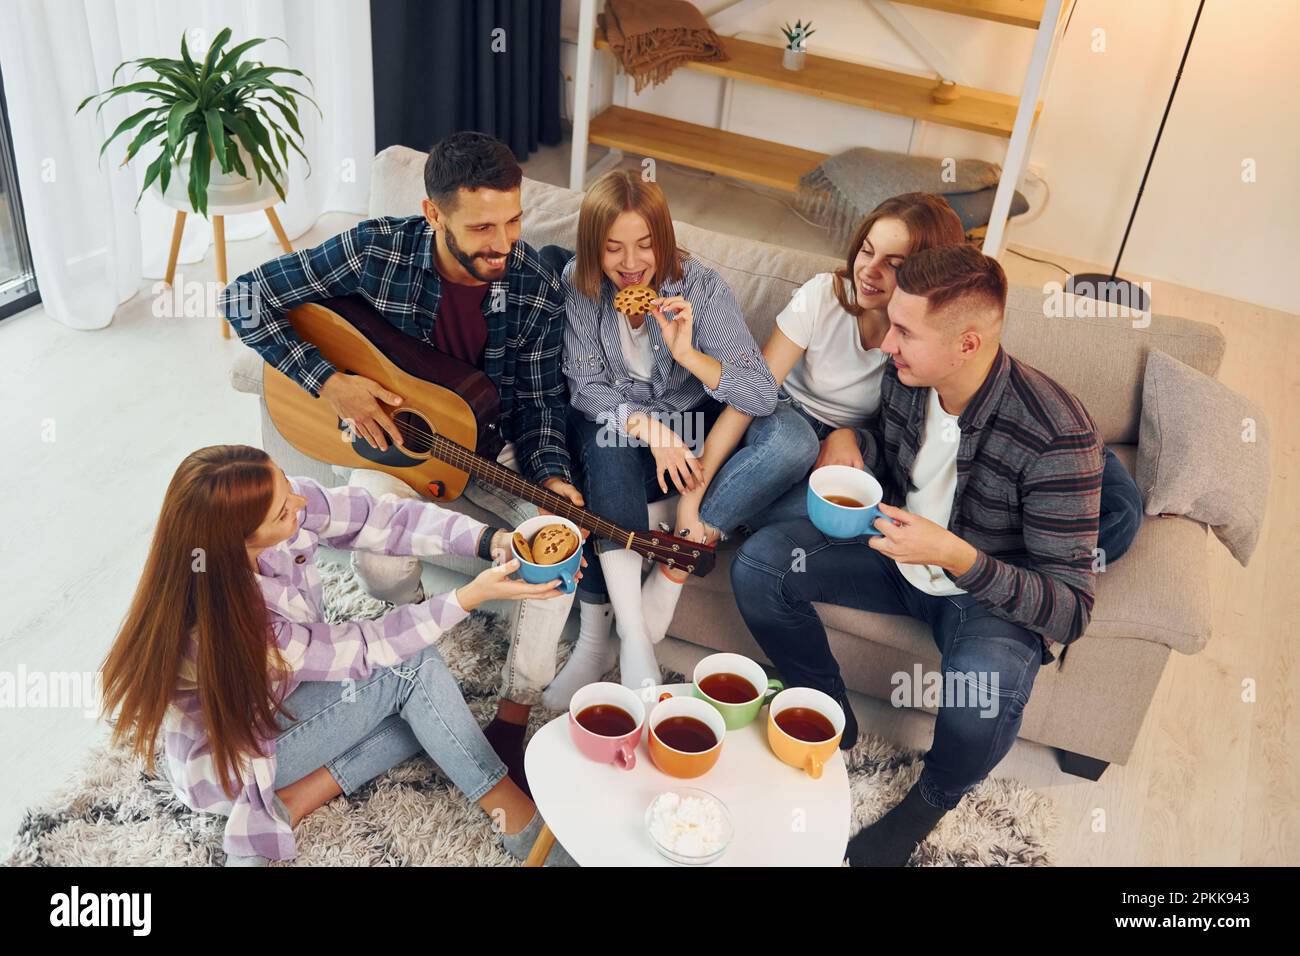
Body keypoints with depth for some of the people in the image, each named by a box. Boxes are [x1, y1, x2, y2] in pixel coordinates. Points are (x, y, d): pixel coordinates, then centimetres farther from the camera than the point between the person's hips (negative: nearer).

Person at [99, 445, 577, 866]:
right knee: (409, 665, -20)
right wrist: (473, 595, -31)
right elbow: (363, 650, -29)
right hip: (228, 752, -7)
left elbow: (378, 517, -17)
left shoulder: (277, 502, -25)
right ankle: (518, 818, -10)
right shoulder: (224, 622, -38)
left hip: (285, 686, 7)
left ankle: (292, 800, -5)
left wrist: (492, 539, -28)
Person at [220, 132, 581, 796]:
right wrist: (328, 383, -23)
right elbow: (246, 299, -15)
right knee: (381, 565, -29)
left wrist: (550, 474, -24)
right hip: (388, 430, -1)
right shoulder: (377, 251, -22)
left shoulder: (537, 286, -17)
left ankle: (513, 719, -9)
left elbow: (540, 398, -6)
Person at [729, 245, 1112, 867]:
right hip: (898, 550, 6)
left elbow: (1070, 609, -28)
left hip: (991, 588, -5)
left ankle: (934, 797, 1)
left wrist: (954, 556, -41)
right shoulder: (904, 377, -12)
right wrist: (851, 439, -11)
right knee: (757, 564, -13)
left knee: (984, 691, -37)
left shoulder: (1057, 437, -30)